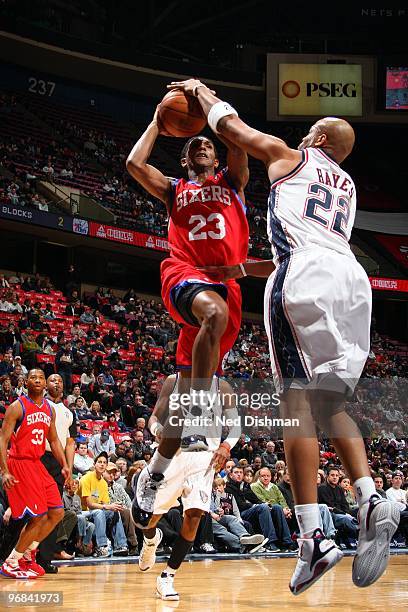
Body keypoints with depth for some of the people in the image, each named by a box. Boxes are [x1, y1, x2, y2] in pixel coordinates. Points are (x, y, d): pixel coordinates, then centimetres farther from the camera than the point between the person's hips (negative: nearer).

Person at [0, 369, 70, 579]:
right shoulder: (17, 407, -9)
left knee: (57, 513, 6)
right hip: (20, 465, -8)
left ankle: (27, 553, 19)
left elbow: (54, 440, 22)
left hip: (37, 464, 8)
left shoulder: (49, 409, 12)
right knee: (38, 517, -12)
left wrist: (64, 466, 11)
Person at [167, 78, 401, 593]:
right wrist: (243, 269, 46)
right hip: (352, 278, 6)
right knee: (330, 402, 12)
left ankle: (313, 537, -19)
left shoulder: (289, 158, 19)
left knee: (297, 399, -10)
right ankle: (371, 502, -12)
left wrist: (200, 90, 46)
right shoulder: (348, 187, 35)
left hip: (305, 274, -6)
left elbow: (228, 124, 27)